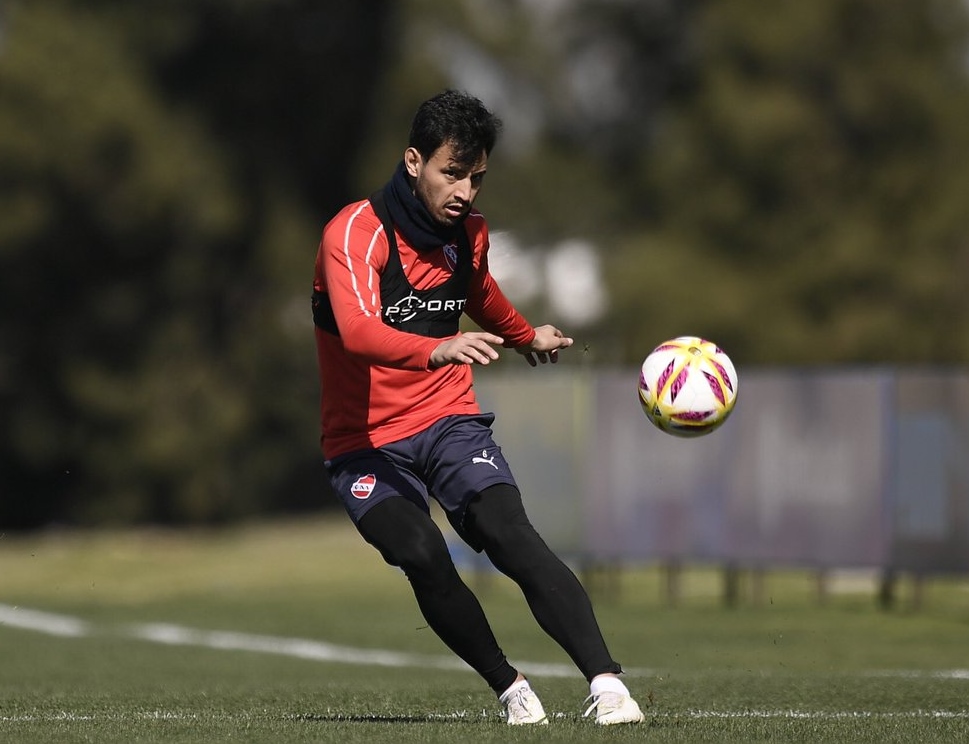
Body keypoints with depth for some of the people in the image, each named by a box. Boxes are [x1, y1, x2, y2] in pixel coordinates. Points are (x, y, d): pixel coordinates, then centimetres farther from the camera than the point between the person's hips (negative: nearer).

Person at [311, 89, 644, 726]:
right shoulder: (355, 232, -16)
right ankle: (508, 686, -8)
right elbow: (358, 332, -33)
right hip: (364, 442, -3)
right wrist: (437, 350, -50)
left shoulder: (469, 233, 5)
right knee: (423, 557, -26)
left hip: (450, 421, 3)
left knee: (511, 534, -23)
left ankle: (605, 680, -33)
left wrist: (525, 337, 48)